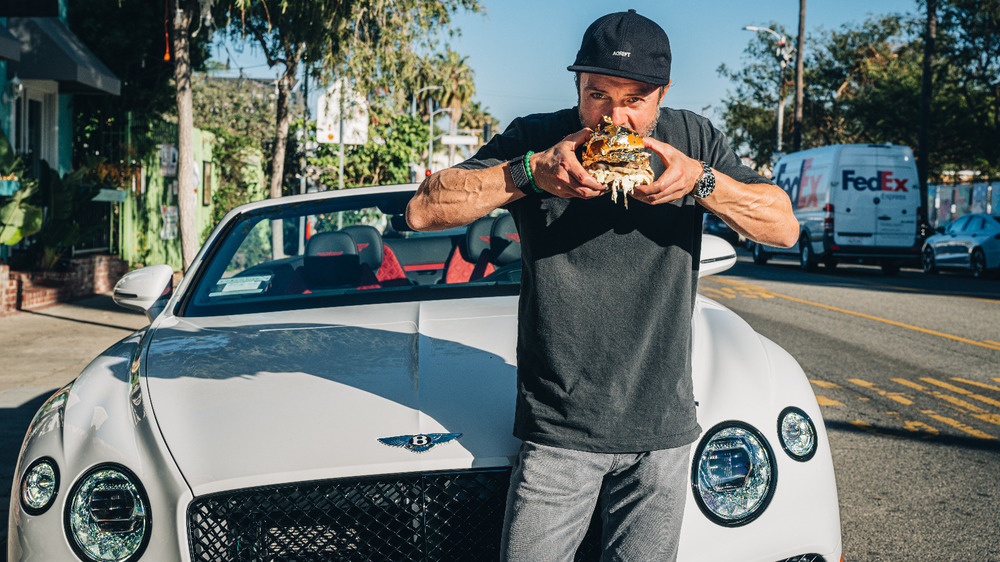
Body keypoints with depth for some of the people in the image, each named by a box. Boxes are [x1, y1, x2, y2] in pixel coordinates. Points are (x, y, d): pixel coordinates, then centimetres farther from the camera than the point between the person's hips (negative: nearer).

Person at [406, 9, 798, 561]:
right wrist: (531, 172, -21)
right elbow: (423, 210, -10)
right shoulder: (535, 139, -3)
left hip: (663, 430, 2)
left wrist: (700, 181, -14)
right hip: (558, 429, -2)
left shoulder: (695, 139, 3)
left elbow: (784, 226, 1)